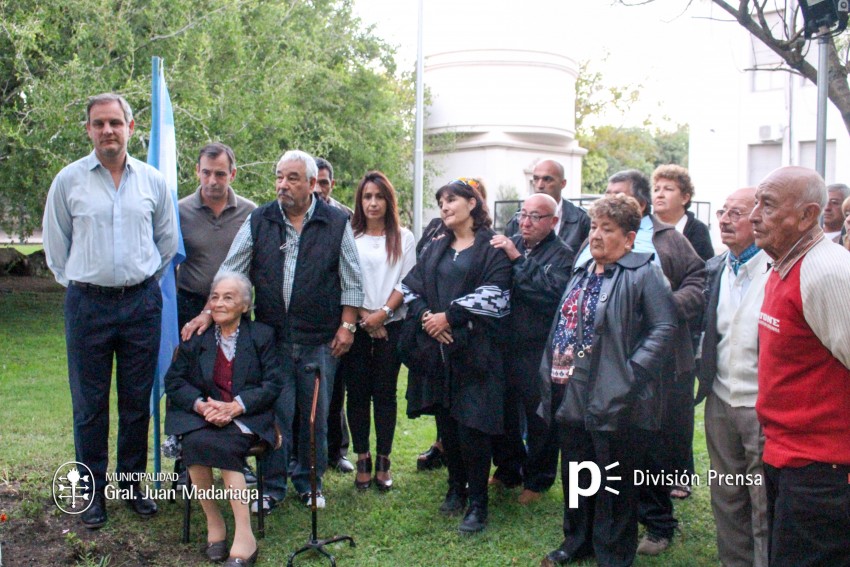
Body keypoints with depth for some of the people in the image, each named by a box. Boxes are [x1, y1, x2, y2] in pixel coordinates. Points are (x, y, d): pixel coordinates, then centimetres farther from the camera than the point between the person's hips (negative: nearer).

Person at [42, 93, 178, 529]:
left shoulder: (152, 181, 5)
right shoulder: (68, 180, 0)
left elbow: (167, 242, 15)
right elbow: (56, 245, 8)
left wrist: (144, 284, 12)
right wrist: (80, 285, 7)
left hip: (141, 303, 2)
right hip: (87, 304, -1)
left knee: (137, 400, 9)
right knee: (90, 404, 4)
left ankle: (131, 484, 23)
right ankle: (92, 492, 16)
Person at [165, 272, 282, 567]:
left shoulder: (262, 335, 9)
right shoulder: (195, 337, 13)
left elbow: (273, 384, 0)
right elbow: (173, 381, 8)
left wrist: (234, 407, -14)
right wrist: (202, 405, -12)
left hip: (246, 419, -2)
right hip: (201, 418, 2)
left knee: (220, 445, -33)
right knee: (195, 442, -32)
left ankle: (243, 535, -29)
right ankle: (213, 522, -17)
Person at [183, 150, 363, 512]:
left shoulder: (336, 223, 2)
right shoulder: (258, 222, 4)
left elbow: (351, 281, 4)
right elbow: (229, 272, 4)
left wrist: (347, 326, -1)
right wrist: (208, 314, -5)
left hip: (320, 340, 0)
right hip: (272, 337, 1)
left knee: (315, 415, 9)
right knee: (274, 414, 3)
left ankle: (309, 483, 25)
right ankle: (272, 486, 17)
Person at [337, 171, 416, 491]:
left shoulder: (403, 238, 7)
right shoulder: (349, 237, 6)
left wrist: (383, 313, -11)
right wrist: (363, 316, -9)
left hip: (391, 326, 0)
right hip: (356, 326, 0)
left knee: (385, 392, 3)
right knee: (358, 393, 2)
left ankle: (383, 462, 9)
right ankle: (362, 461, 10)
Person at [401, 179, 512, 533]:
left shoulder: (492, 247, -1)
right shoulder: (435, 248, 18)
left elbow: (492, 294, -13)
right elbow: (411, 286, 12)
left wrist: (449, 317, -14)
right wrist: (425, 315, -7)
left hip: (473, 347, -5)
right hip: (435, 347, 5)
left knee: (471, 425, -6)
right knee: (446, 422, 9)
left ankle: (477, 503, 5)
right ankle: (456, 489, 25)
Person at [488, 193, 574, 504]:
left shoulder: (562, 255, -8)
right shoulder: (510, 245, 8)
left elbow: (553, 293, -25)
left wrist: (518, 260, -23)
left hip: (539, 353, -5)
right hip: (504, 347, 5)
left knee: (539, 420, 9)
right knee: (504, 412, 18)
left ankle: (538, 480, 27)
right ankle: (508, 470, 38)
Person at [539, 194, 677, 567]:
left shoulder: (643, 274, -10)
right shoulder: (582, 273, 15)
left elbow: (664, 327, -16)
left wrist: (631, 372, -21)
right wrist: (552, 373, 12)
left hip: (613, 400, -8)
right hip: (571, 394, 8)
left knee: (614, 483, 6)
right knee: (574, 476, 19)